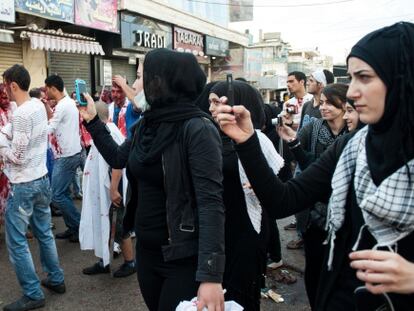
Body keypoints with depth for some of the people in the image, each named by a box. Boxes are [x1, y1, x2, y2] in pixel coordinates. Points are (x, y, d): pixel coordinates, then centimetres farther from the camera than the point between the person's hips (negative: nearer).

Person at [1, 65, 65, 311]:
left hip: (24, 185, -9)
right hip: (42, 180, 9)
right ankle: (56, 279, 30)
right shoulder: (39, 106, 4)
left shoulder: (21, 114, -22)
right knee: (45, 233, 19)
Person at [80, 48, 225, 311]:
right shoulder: (148, 123, 4)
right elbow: (118, 158, 21)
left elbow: (211, 203, -26)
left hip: (183, 259, -7)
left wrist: (210, 276, -32)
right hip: (146, 249, 8)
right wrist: (92, 121, 15)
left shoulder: (198, 129, -20)